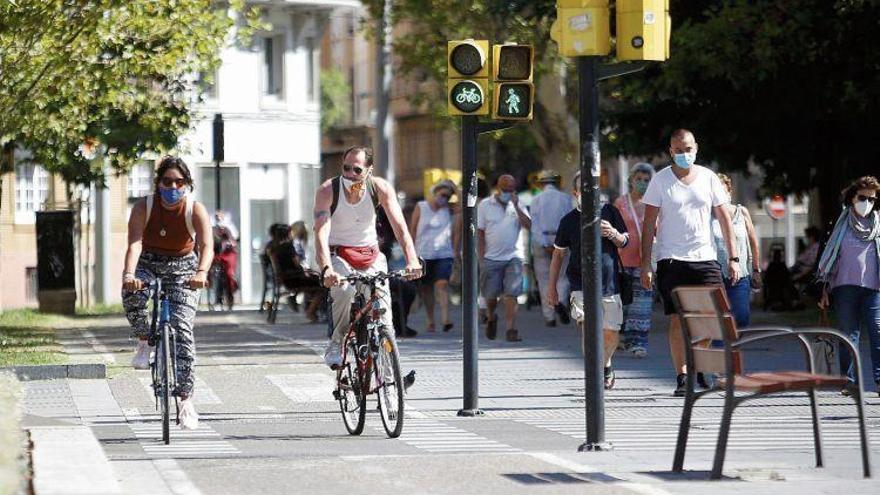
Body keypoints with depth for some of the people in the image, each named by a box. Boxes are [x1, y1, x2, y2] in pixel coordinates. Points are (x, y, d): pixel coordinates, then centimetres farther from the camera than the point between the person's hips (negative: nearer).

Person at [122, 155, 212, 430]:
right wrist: (129, 273, -47)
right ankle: (145, 342, -6)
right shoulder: (144, 207, -14)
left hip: (182, 266, -1)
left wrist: (201, 272, -51)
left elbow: (207, 245, -30)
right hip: (149, 263, 1)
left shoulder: (195, 210, -16)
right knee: (132, 293, -34)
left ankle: (186, 398, -13)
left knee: (181, 328, -15)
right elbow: (134, 243, -27)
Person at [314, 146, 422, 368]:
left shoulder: (381, 188, -13)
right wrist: (327, 269, -46)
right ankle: (336, 345, -13)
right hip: (338, 255, -2)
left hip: (371, 255, 2)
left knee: (382, 305, -13)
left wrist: (412, 260, -36)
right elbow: (321, 233, -30)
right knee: (344, 290, -32)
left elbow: (399, 226, -20)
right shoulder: (327, 191, -19)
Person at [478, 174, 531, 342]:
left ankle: (511, 330, -10)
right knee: (490, 295, 5)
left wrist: (516, 207, -13)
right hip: (491, 258, 0)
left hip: (513, 257, 0)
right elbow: (480, 233, 3)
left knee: (511, 294, -9)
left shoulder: (517, 205, 7)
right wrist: (481, 258, -3)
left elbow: (528, 225, -6)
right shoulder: (485, 205, 3)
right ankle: (491, 318, 35)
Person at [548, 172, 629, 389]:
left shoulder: (609, 211, 5)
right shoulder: (569, 220, 2)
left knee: (611, 334, 4)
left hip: (610, 283, 2)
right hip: (581, 285, -2)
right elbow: (558, 254, 12)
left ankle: (606, 364, 35)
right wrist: (552, 287, 12)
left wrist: (613, 234, -13)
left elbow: (625, 242, 11)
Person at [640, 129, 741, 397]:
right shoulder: (661, 180, 2)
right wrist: (645, 264, -4)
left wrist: (733, 256, 5)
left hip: (705, 257, 2)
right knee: (678, 320, -5)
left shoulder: (708, 178, 8)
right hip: (672, 260, -2)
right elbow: (649, 223, 2)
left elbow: (724, 217, 12)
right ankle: (682, 377, 0)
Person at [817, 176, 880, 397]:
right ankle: (849, 381, 3)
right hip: (845, 286, 1)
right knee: (848, 333, 1)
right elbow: (830, 256, 14)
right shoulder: (843, 223, 11)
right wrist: (825, 289, 9)